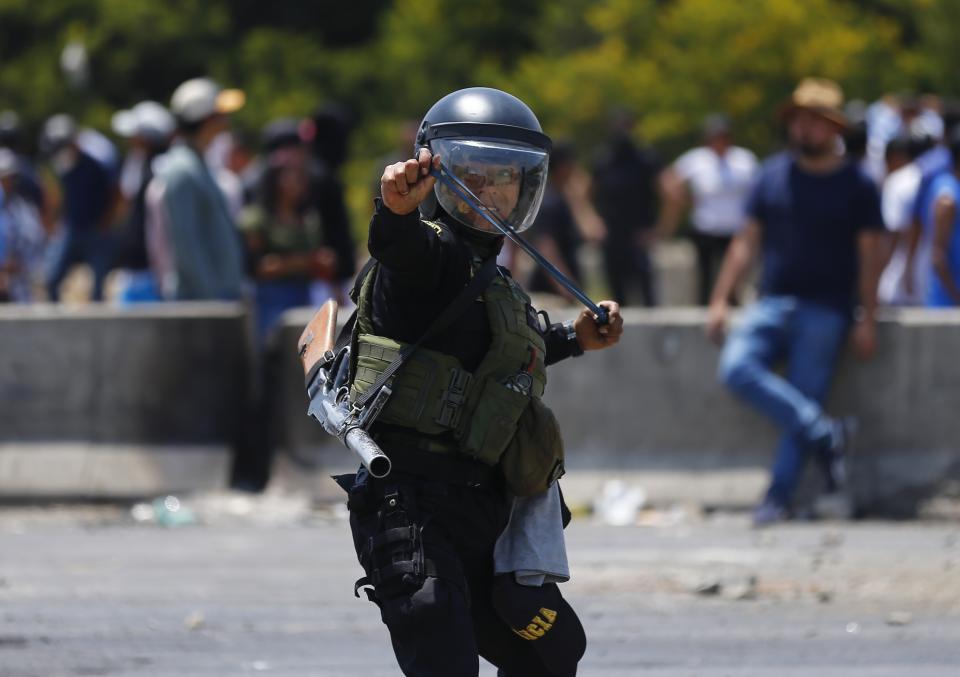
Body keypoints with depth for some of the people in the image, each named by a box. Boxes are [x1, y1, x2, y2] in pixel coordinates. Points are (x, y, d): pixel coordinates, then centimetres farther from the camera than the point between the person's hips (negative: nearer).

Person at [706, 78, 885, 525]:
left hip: (825, 311, -3)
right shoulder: (774, 175, 11)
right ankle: (826, 434, -20)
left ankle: (778, 497, -7)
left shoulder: (856, 186, 3)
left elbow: (869, 255, 2)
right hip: (773, 303, 3)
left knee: (804, 396, -11)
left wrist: (867, 319, -6)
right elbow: (747, 240, 14)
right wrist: (720, 300, 7)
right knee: (736, 367, -22)